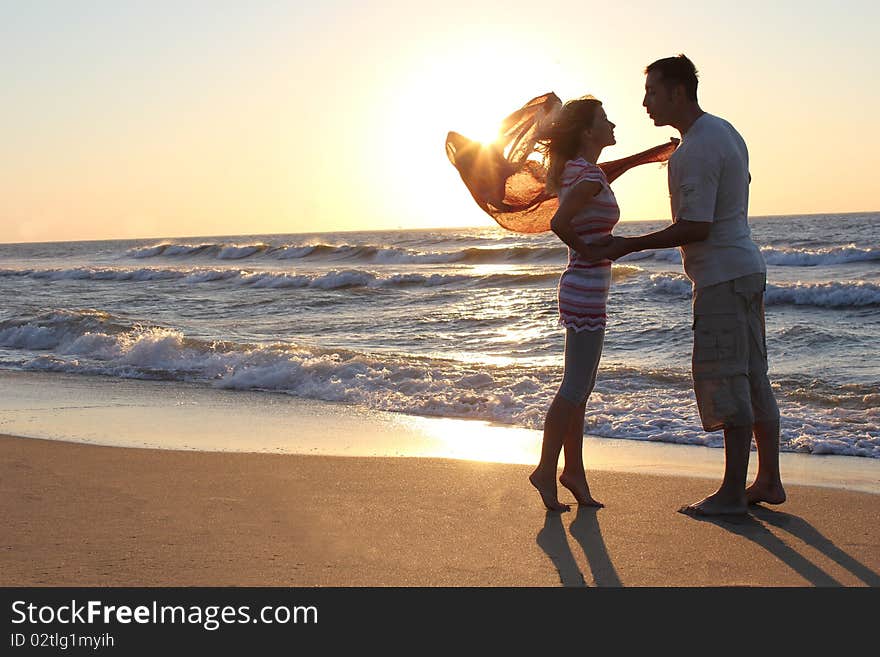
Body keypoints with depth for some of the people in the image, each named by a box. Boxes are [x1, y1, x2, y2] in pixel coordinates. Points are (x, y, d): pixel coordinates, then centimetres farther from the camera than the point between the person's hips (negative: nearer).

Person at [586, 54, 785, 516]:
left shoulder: (696, 150, -18)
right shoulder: (724, 132, 14)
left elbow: (696, 228, -23)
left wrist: (627, 247, -18)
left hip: (722, 277, -10)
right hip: (746, 268, 10)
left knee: (727, 383, -6)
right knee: (753, 379, 13)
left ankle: (733, 492, 0)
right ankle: (769, 481, 19)